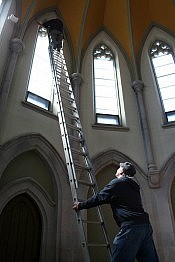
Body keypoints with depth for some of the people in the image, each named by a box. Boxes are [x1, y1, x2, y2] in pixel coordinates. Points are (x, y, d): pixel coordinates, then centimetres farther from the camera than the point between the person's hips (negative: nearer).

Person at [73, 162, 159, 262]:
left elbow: (99, 198, 0)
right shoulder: (134, 186, 23)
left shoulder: (117, 182, 0)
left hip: (130, 225, -9)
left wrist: (81, 205, 12)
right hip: (146, 225, 9)